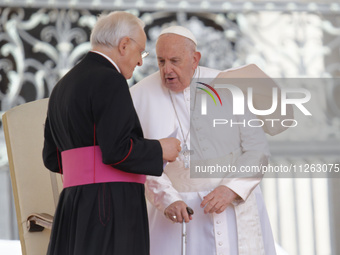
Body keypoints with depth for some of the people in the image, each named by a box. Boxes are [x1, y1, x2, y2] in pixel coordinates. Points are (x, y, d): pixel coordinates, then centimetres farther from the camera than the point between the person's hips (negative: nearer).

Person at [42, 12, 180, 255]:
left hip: (73, 208, 9)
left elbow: (53, 158, 20)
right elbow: (117, 150, -17)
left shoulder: (63, 87, 19)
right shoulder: (110, 81, -9)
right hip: (111, 206, -9)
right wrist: (159, 150, -1)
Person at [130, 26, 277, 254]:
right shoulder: (140, 98, -2)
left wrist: (231, 189, -16)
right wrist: (167, 201, -20)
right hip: (178, 210, 0)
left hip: (234, 204, 0)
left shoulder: (227, 88, -3)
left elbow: (257, 149, -2)